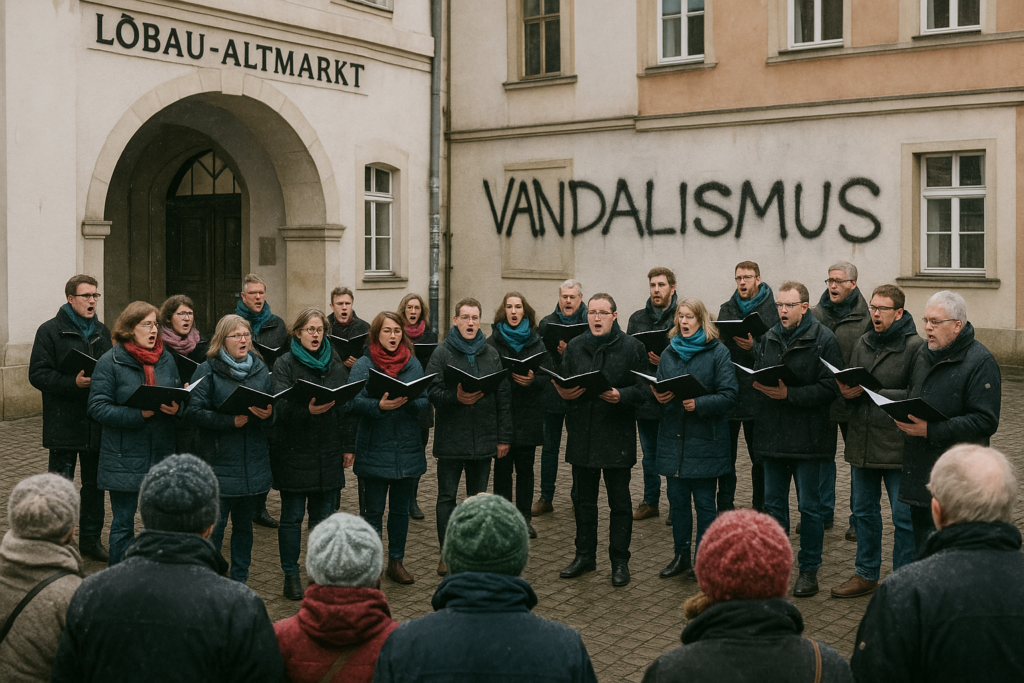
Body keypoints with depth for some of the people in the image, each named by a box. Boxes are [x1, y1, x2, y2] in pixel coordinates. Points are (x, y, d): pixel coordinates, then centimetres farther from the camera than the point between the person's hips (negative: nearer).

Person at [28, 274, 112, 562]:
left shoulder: (102, 332, 13)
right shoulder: (50, 331, -4)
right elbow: (38, 374, -10)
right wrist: (74, 382, -23)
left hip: (97, 423, 5)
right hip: (64, 424, -5)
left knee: (95, 484, 13)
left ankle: (90, 539, 25)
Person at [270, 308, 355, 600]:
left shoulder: (335, 364, 10)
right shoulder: (285, 364, -3)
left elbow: (347, 406, 11)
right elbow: (280, 406, -16)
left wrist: (348, 445, 7)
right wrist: (307, 410, -34)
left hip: (328, 453, 4)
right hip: (293, 452, -4)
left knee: (323, 515, 11)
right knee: (292, 516, 2)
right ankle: (291, 574, 12)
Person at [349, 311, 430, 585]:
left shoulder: (413, 364, 7)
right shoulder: (362, 365, -2)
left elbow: (425, 401, 1)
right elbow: (355, 401, -12)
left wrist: (409, 402, -20)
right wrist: (380, 405, -30)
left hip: (407, 449, 3)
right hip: (374, 450, -3)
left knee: (401, 509, 12)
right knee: (374, 511, 5)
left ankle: (396, 562, 24)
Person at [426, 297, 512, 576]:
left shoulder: (491, 354, 7)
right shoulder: (442, 353, -1)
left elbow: (504, 397, 7)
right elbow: (432, 391, -7)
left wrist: (504, 437, 3)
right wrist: (456, 398, -26)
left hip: (484, 439, 3)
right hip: (451, 438, -3)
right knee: (447, 496, 4)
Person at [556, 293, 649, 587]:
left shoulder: (632, 347, -3)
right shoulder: (574, 347, 10)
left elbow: (645, 388, -7)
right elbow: (562, 383, 15)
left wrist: (622, 395, -24)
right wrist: (564, 393, -7)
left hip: (617, 435, -4)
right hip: (581, 434, 4)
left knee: (619, 501, 5)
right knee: (584, 499, 14)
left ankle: (620, 560, 15)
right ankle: (585, 555, 27)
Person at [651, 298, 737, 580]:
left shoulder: (718, 352, -4)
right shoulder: (669, 352, 13)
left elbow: (729, 394, -11)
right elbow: (659, 388, 19)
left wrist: (700, 404, -25)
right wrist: (659, 396, -4)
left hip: (705, 439, -5)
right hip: (673, 437, 5)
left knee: (704, 502, 2)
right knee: (677, 499, 11)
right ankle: (681, 556, 23)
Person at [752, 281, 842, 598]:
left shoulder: (824, 339, -9)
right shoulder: (769, 339, 11)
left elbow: (829, 388, -16)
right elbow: (757, 375, 19)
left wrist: (789, 394, -22)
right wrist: (759, 384, -1)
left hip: (808, 437, -5)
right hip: (772, 433, 6)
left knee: (809, 506, 4)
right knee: (774, 502, 14)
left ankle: (809, 569, 16)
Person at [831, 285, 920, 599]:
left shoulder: (915, 346, -10)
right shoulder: (863, 343, 10)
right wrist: (847, 392, -9)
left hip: (898, 445, -6)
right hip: (862, 442, 7)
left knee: (904, 518, 3)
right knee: (864, 512, 17)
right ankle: (866, 574, 31)